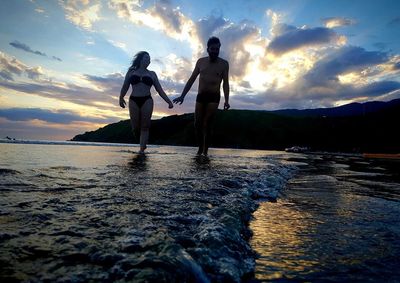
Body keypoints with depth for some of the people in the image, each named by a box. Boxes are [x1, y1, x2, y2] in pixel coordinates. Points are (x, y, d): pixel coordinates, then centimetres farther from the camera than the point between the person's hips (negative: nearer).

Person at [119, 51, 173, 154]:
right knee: (135, 127, -4)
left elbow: (160, 90, 13)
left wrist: (168, 101, 3)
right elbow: (125, 87, 6)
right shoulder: (131, 72, 16)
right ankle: (143, 143, 23)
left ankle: (142, 149, -3)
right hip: (133, 101, 0)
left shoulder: (152, 74, 16)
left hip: (147, 101, 0)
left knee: (145, 126, -7)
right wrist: (121, 97, -11)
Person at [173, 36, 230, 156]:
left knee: (207, 124, -11)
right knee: (197, 124, -1)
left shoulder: (224, 64, 3)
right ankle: (200, 148, 15)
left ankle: (205, 151, -3)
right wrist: (182, 96, 4)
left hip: (214, 97, -3)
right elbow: (191, 80, 10)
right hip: (200, 96, 3)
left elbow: (225, 83, 2)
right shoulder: (201, 61, 9)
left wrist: (226, 100, -10)